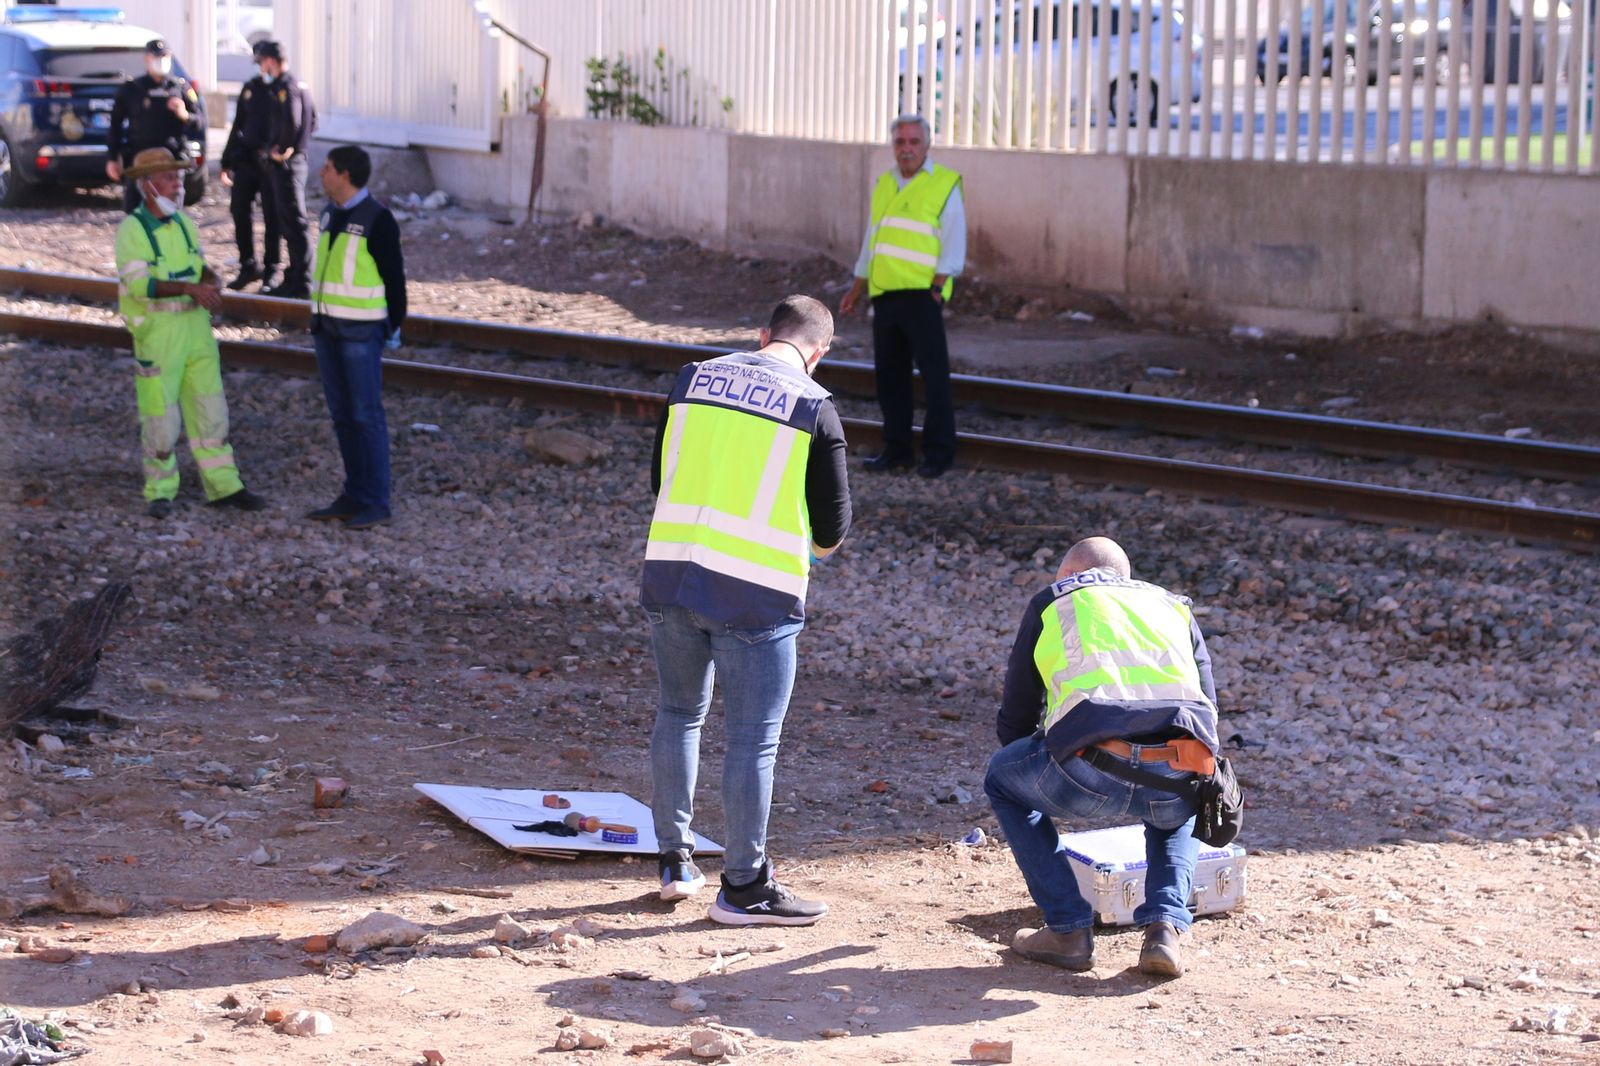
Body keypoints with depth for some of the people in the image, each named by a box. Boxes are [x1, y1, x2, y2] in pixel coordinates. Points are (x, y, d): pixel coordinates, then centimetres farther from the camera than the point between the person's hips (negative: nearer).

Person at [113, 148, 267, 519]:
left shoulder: (184, 223, 8)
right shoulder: (132, 229, -12)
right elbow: (139, 283, -21)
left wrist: (212, 279, -5)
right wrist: (190, 288, -29)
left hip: (196, 324, 6)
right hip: (157, 331, -6)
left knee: (210, 408, 8)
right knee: (160, 414, 1)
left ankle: (223, 487, 15)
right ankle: (160, 493, 15)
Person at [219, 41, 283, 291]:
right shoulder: (250, 88, 15)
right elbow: (238, 126, 20)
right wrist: (227, 162, 16)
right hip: (246, 159, 6)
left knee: (272, 215, -1)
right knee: (240, 209, 3)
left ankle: (271, 271, 8)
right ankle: (248, 265, 15)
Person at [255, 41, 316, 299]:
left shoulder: (285, 87, -15)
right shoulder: (300, 85, 15)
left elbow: (291, 122, -28)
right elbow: (312, 122, 21)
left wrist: (282, 150, -16)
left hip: (285, 162, -10)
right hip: (296, 157, 10)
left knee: (293, 222, -7)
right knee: (288, 222, 15)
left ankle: (299, 283, -5)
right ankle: (294, 277, 22)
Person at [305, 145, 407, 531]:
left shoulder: (377, 220, -13)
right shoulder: (331, 214, 10)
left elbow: (393, 277, -9)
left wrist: (394, 327, -3)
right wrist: (319, 320, 17)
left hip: (361, 332, -8)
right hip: (326, 326, 8)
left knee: (366, 415, -5)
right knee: (342, 414, 9)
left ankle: (376, 503, 0)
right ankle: (354, 497, 15)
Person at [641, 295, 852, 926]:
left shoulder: (695, 379, 7)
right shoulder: (814, 408, -5)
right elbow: (833, 526, 0)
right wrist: (812, 547, 23)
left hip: (669, 572, 5)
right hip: (756, 593, -5)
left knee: (679, 713, 20)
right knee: (753, 739, 3)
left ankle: (675, 861, 28)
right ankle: (744, 886, 10)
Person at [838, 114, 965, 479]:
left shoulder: (944, 185, -2)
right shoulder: (884, 185, 17)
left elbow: (953, 246, -6)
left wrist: (937, 289, -15)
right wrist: (856, 289, 21)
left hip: (921, 295, -6)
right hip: (885, 295, 6)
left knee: (934, 374, -5)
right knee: (890, 375, 9)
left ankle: (939, 451, -1)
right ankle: (897, 448, 17)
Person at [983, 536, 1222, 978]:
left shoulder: (1052, 601, 26)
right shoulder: (1174, 606, 33)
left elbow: (1015, 719, 29)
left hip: (1091, 774, -3)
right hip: (1175, 778, 3)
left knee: (1003, 778, 30)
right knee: (1179, 810, 41)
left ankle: (1068, 929, 19)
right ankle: (1164, 929, 15)